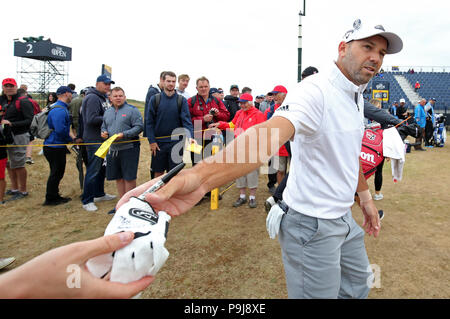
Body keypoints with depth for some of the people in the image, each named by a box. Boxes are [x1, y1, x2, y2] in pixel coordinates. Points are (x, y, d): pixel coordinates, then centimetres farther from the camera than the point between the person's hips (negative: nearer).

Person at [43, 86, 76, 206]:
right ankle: (50, 199, 12)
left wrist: (71, 136, 7)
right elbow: (60, 130, -27)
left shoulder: (62, 108, 14)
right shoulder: (59, 110, -21)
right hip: (55, 147, -10)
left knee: (58, 172, 18)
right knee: (56, 173, 0)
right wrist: (71, 139, -13)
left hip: (57, 146, 10)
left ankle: (54, 196, 30)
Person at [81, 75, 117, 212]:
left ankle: (99, 194, 31)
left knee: (102, 167, 17)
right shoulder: (93, 98, -14)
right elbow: (91, 119, -24)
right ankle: (87, 200, 3)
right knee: (93, 170, -6)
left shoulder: (102, 98, 18)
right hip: (94, 140, -10)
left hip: (101, 139, 10)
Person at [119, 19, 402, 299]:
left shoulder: (357, 96, 8)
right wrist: (202, 175, -59)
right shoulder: (315, 91, -23)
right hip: (313, 224, -9)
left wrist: (366, 197, 23)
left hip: (344, 217, 9)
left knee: (358, 285, 27)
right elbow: (270, 133, -42)